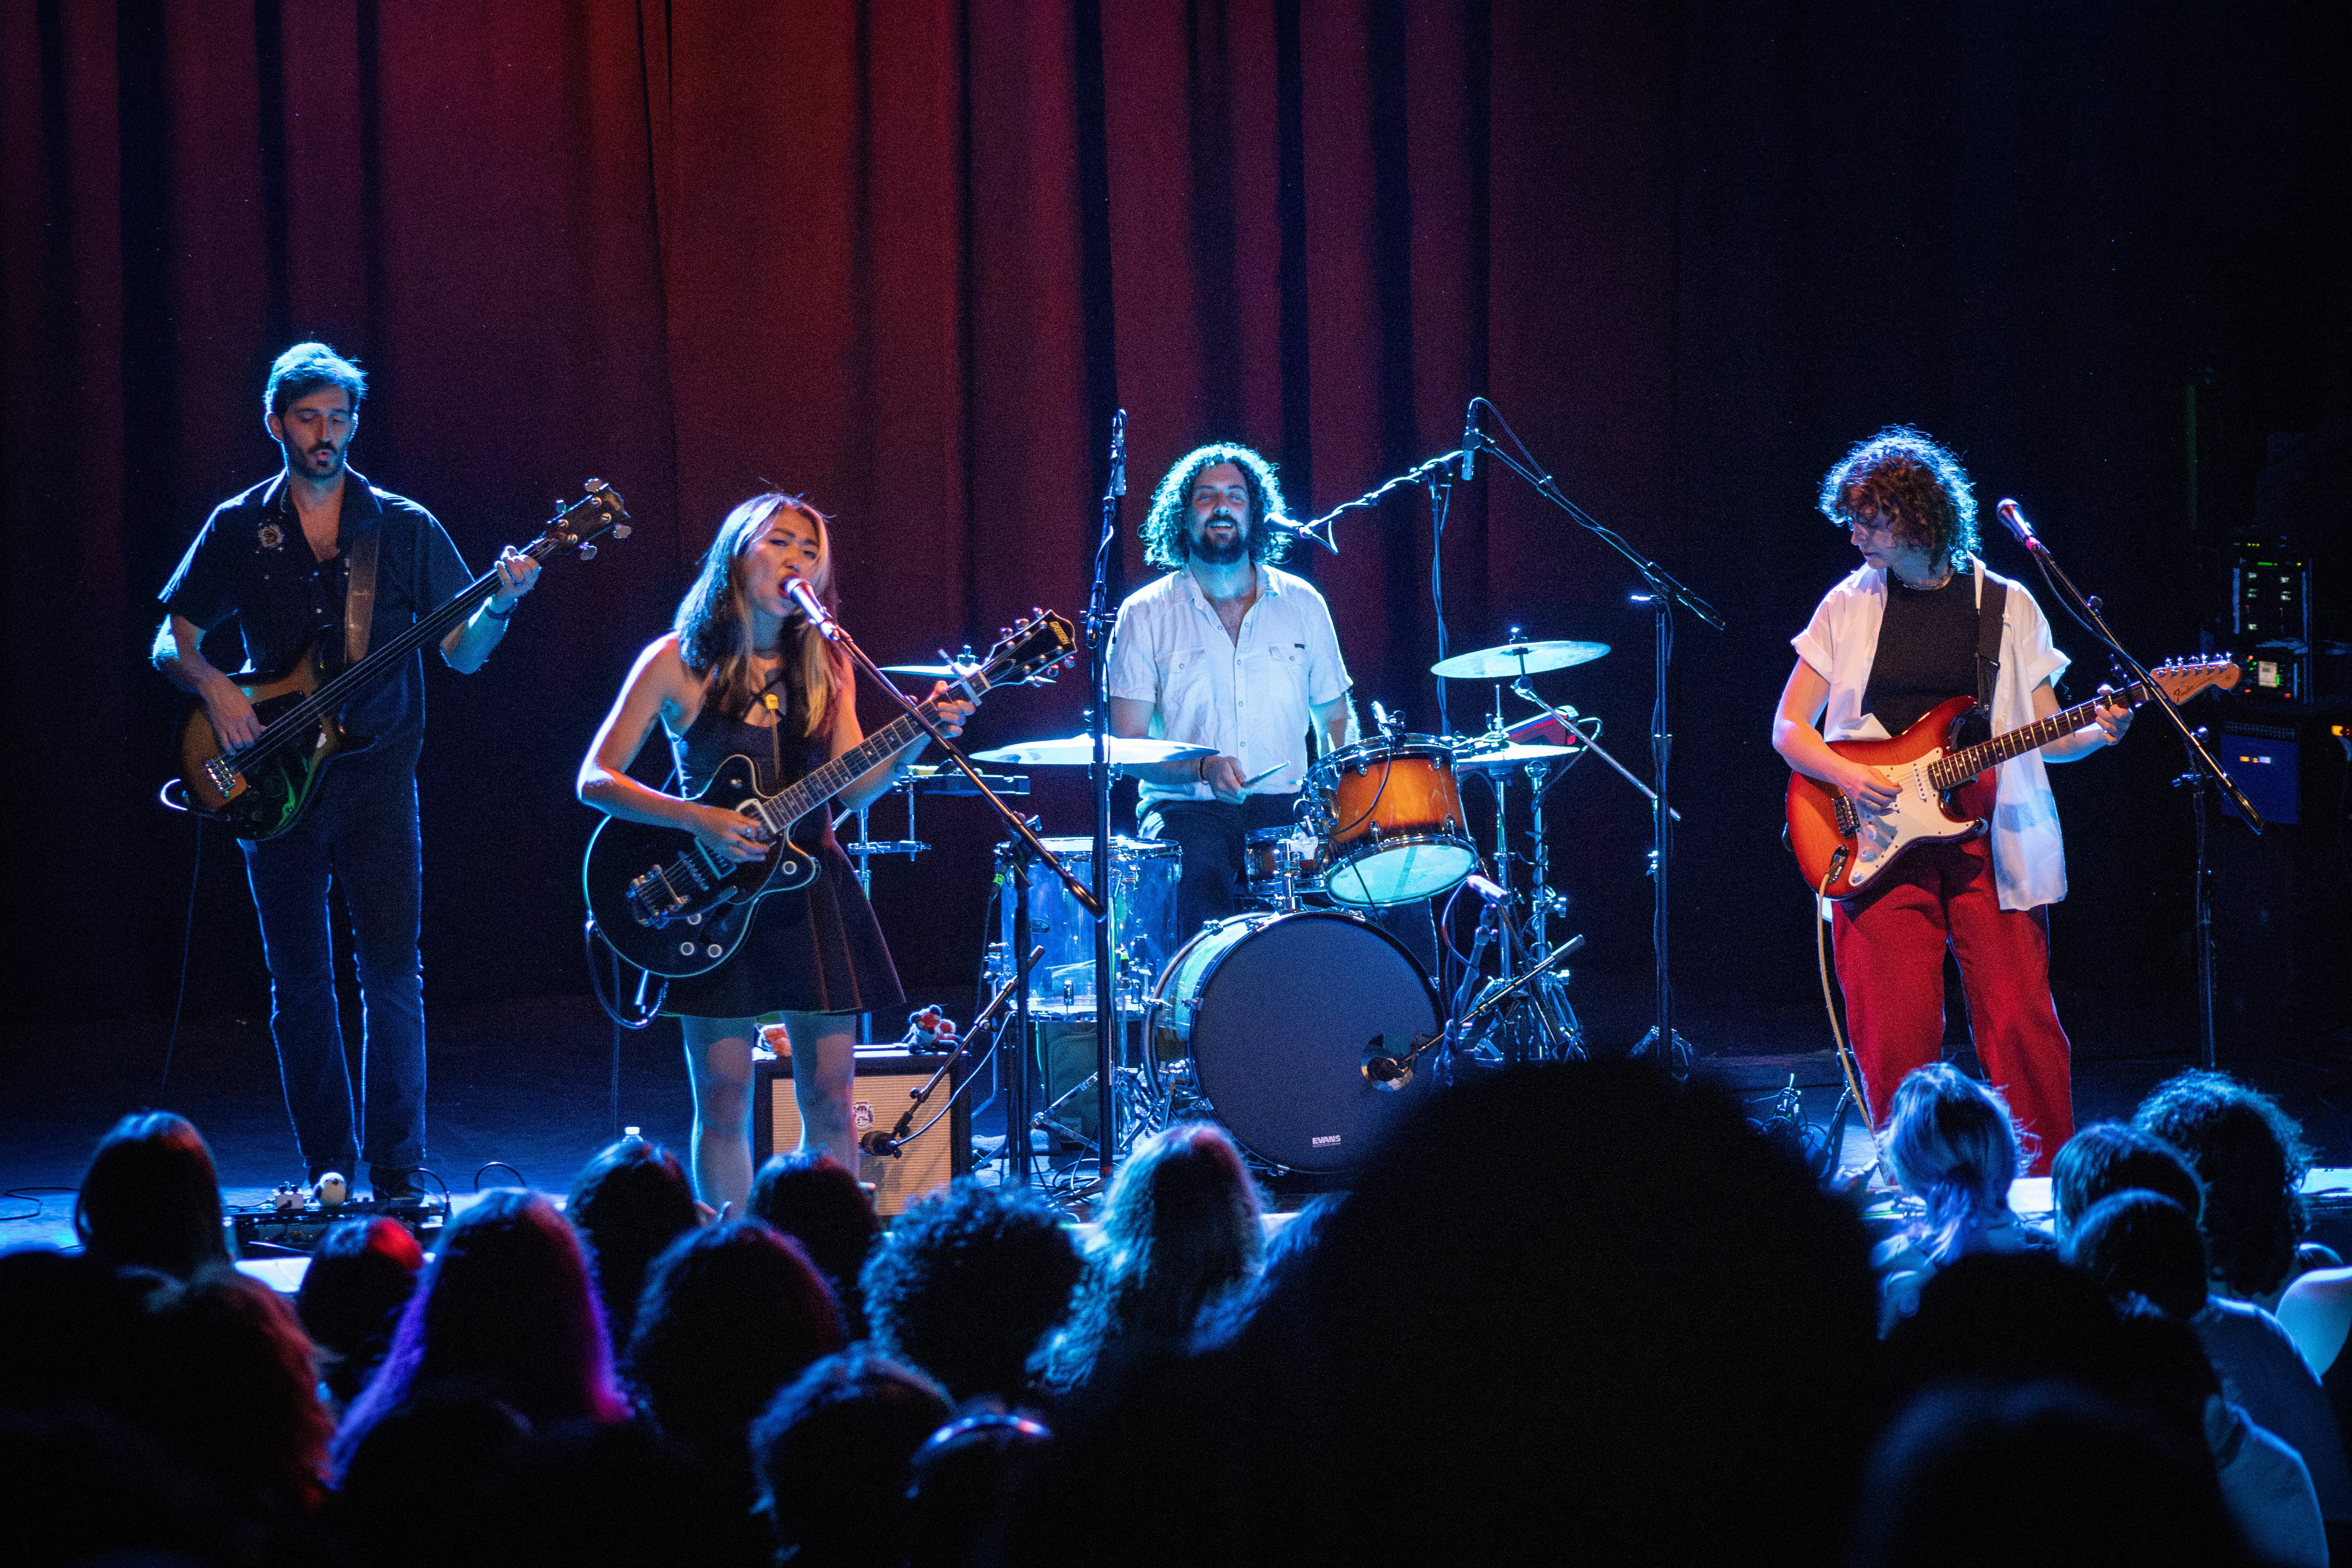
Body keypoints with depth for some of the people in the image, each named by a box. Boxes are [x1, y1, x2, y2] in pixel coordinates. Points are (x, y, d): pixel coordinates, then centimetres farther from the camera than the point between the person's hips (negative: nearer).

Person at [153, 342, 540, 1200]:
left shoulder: (404, 527, 4)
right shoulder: (238, 527, 7)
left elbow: (463, 653, 3)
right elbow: (171, 640, 10)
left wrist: (499, 605, -17)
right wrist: (211, 682, -10)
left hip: (375, 774, -1)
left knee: (392, 972, -9)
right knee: (299, 980, 5)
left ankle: (399, 1175, -5)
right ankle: (327, 1173, 13)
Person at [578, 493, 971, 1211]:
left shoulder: (825, 667, 8)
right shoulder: (679, 661, -3)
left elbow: (854, 789, 2)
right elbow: (596, 779, -5)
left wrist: (918, 739, -16)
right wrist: (698, 820, -17)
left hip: (810, 887, 3)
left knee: (829, 1097, 1)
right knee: (724, 1100, -3)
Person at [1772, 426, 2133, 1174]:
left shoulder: (2006, 605, 8)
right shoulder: (1848, 606, 9)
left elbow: (2046, 738, 9)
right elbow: (1788, 728, 9)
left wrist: (2097, 733, -12)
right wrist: (1849, 776, -9)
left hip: (1990, 840, 0)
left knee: (2021, 1026, -8)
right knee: (1896, 1038, -5)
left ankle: (2048, 1183, 2)